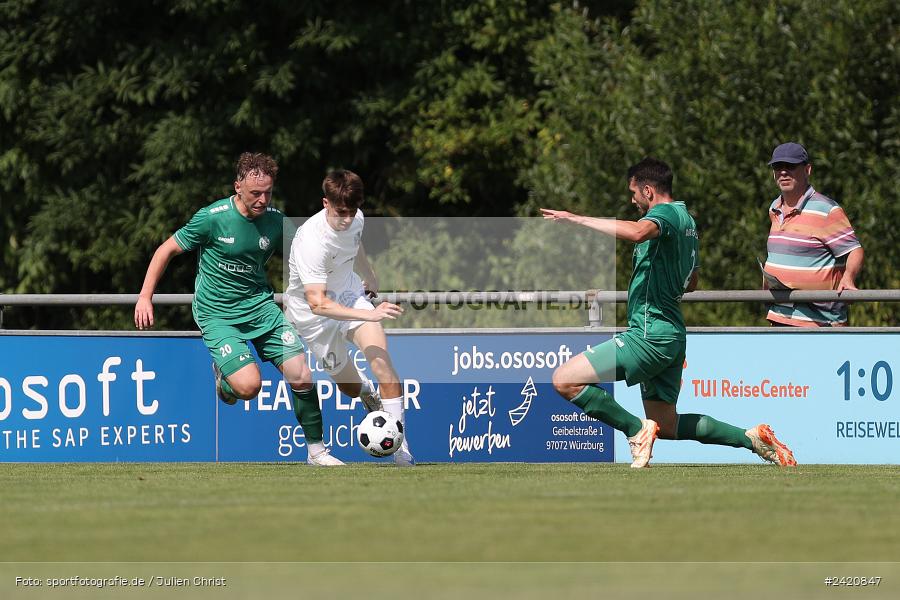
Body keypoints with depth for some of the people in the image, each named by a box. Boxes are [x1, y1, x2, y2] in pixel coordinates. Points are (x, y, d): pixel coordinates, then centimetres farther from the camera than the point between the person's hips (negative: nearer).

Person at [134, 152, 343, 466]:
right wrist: (145, 297, -8)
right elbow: (167, 250, -5)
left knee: (302, 377, -9)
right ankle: (224, 377, 16)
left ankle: (316, 450, 9)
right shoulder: (212, 218, -16)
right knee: (249, 386, -22)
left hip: (260, 305, 4)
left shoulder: (276, 220, -4)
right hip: (217, 314, -4)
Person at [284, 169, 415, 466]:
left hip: (349, 295, 5)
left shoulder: (355, 219, -13)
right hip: (312, 313, -5)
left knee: (381, 357, -18)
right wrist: (369, 314, -49)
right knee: (349, 384, 4)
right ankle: (367, 393, 46)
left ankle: (400, 447, -15)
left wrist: (369, 277, 32)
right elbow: (317, 303, -41)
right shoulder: (311, 242, -36)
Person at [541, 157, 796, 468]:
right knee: (666, 427, 18)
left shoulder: (665, 213, -11)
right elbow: (691, 284, 31)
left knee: (565, 380, -12)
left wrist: (576, 219, -34)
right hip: (673, 335, 10)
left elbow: (638, 232, -36)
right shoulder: (686, 220, 20)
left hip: (649, 335, -10)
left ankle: (638, 430, -11)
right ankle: (751, 437, 12)